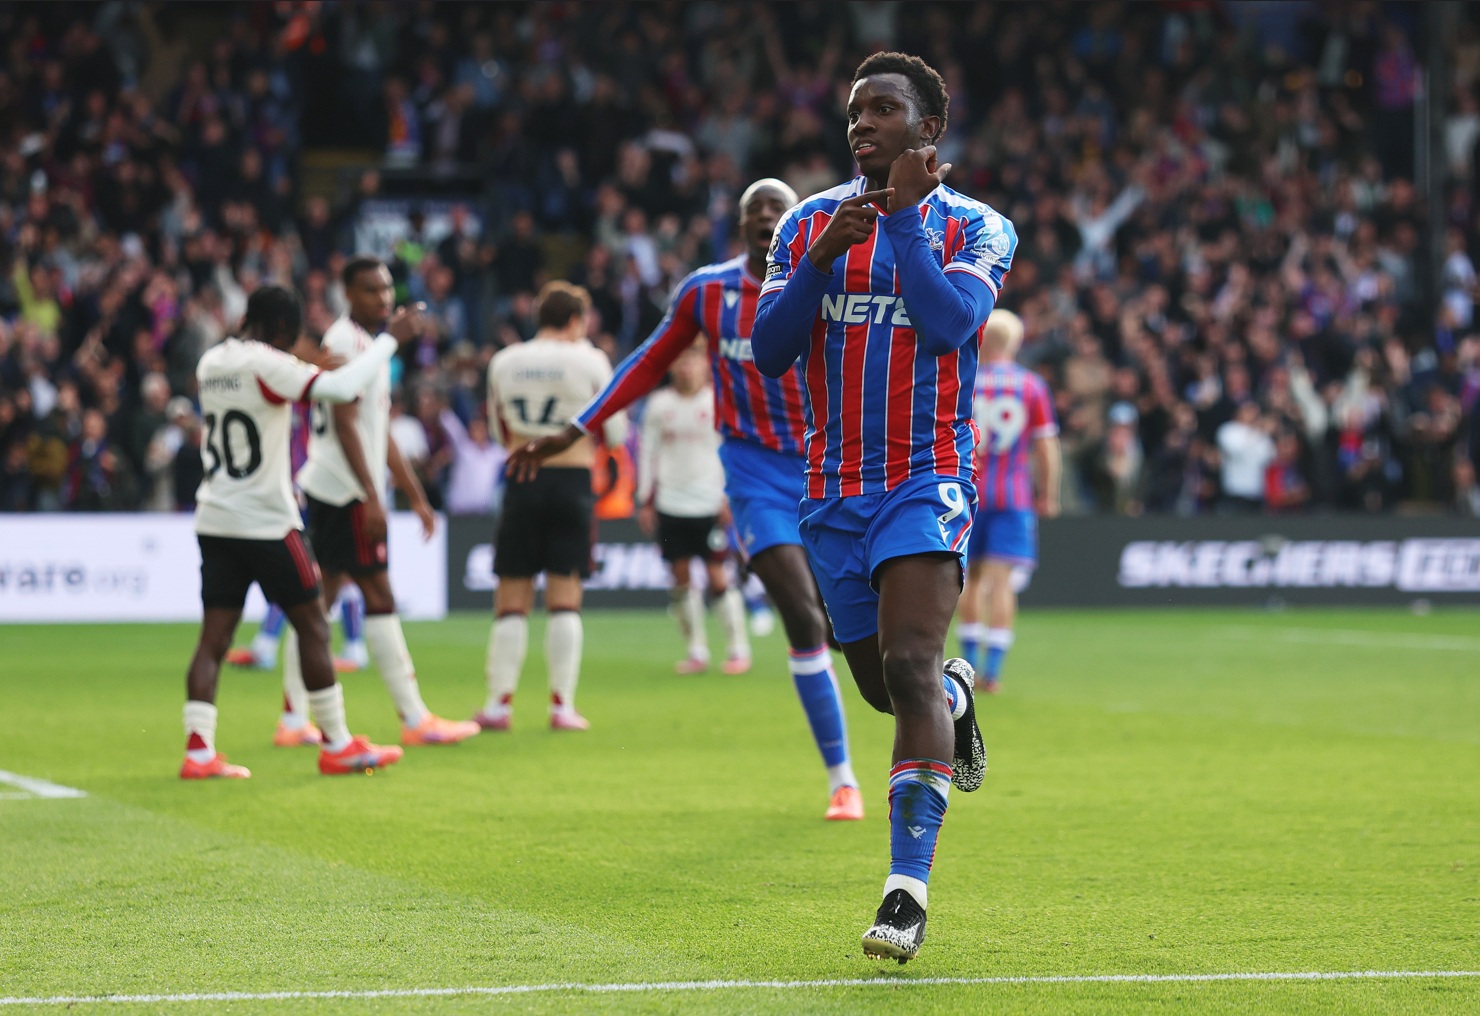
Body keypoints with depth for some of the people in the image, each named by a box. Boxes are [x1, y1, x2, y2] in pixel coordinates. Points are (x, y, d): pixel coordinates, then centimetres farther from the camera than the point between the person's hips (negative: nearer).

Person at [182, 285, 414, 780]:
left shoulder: (210, 363, 8)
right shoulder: (268, 366, -15)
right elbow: (341, 388, -22)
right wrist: (392, 338, -13)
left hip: (214, 518, 7)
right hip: (266, 522, -7)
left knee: (214, 637, 4)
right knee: (312, 627, 5)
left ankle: (199, 750, -4)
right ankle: (337, 746, 11)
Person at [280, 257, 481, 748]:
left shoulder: (371, 345, 20)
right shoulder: (344, 342, -12)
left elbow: (381, 434, 25)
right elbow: (345, 423, -19)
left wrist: (417, 498, 25)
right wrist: (371, 497, -24)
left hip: (326, 489, 10)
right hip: (345, 491, -10)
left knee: (319, 598, 8)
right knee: (379, 598, -8)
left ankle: (293, 719, 9)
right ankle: (415, 720, -6)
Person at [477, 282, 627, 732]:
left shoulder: (503, 362, 6)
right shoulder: (588, 361, -2)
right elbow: (615, 433, 3)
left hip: (521, 480, 1)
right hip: (573, 480, -1)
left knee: (512, 599, 5)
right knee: (564, 597, 2)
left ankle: (499, 703, 2)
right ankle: (562, 705, -1)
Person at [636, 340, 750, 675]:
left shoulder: (717, 402, -1)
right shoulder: (658, 404, 7)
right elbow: (648, 453, 12)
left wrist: (729, 497, -6)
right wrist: (645, 501, 9)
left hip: (710, 505, -3)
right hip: (670, 505, 3)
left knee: (717, 574, -5)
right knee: (680, 575, 1)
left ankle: (739, 648, 3)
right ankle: (696, 650, 10)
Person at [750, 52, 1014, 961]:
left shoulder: (977, 229, -1)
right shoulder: (811, 222, 8)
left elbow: (948, 322, -20)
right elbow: (770, 351, -1)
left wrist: (904, 214, -14)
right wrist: (824, 256, -14)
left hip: (926, 481, -4)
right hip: (835, 485, 5)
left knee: (908, 666, -21)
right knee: (882, 685, 12)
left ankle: (909, 888, -23)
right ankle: (956, 696, 48)